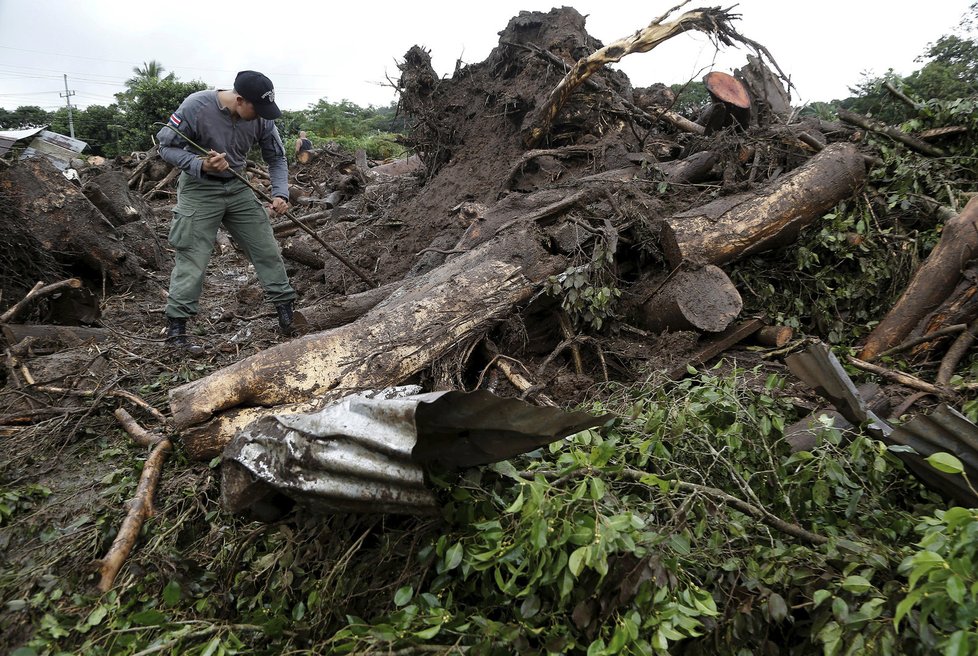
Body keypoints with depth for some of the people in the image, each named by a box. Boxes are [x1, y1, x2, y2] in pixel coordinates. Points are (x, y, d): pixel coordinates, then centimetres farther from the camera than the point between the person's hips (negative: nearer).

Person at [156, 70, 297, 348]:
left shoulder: (261, 118, -11)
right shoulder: (195, 107, -22)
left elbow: (276, 158, 1)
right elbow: (167, 147, -14)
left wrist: (280, 193, -14)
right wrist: (201, 165, -31)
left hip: (238, 187, 4)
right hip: (199, 188, -4)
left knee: (267, 249, 4)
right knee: (192, 258, -7)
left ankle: (286, 310, 16)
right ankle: (175, 324, 3)